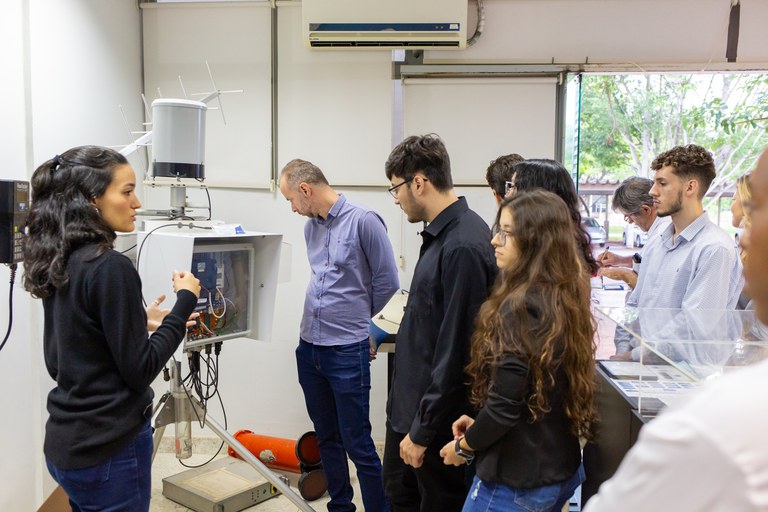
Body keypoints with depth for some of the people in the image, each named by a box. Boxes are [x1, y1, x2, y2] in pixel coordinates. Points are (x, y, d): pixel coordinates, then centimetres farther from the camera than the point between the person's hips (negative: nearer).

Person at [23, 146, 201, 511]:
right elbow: (139, 370, -19)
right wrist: (185, 301, -13)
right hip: (108, 448, -8)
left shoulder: (60, 263, 4)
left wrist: (141, 322, 11)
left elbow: (58, 362, 13)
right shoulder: (110, 267, -22)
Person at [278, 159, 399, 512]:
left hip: (347, 353, -7)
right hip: (309, 348, 7)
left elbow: (387, 280, -6)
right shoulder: (310, 226, 9)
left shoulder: (363, 221, -12)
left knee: (358, 444, 1)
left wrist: (358, 317, 7)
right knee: (327, 438, 18)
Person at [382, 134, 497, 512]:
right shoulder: (441, 234, 3)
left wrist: (422, 430, -19)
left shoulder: (463, 247, -27)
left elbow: (455, 351, -26)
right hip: (408, 401, 9)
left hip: (438, 417, -9)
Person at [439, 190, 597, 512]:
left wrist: (464, 446, -5)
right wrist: (481, 424, 9)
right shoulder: (566, 298, 2)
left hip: (516, 483, -8)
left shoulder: (520, 306, -24)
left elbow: (504, 405, -23)